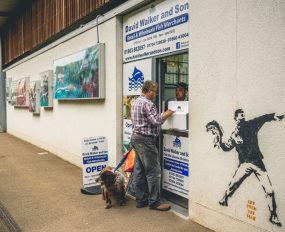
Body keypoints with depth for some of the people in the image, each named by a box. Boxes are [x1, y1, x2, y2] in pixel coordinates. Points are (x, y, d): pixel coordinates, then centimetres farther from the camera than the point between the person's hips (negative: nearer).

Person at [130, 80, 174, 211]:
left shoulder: (135, 102, 15)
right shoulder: (147, 104, -16)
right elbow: (156, 121, -22)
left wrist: (162, 115, 18)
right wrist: (166, 114, -6)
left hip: (136, 137, 10)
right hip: (146, 140, -10)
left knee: (139, 171, 12)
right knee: (153, 171, -3)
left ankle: (141, 200, 20)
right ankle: (154, 202, 3)